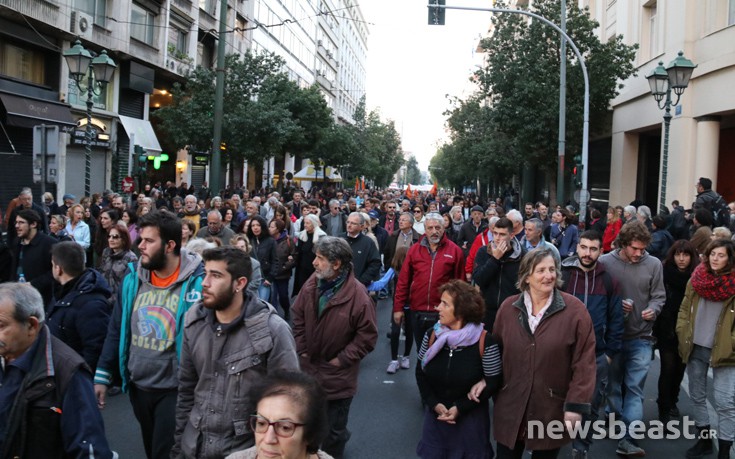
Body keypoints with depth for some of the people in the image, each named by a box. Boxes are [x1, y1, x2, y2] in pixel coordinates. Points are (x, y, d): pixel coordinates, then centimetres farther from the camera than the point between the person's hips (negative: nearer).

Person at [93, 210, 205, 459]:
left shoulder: (197, 282, -18)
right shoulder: (132, 277, -2)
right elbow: (116, 329, 6)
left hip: (174, 390, -6)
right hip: (138, 386, 6)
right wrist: (102, 375, 4)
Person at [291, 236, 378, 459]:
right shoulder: (311, 285, -8)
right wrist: (302, 349, 0)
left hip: (337, 376, -5)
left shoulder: (358, 295, -24)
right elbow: (298, 317, 6)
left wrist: (341, 360, -14)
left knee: (333, 429, 13)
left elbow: (367, 336, -17)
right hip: (309, 368, 5)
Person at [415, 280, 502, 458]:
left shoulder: (485, 342, -17)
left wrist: (460, 408, -16)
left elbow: (493, 383, -11)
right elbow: (420, 372, 2)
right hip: (436, 414, 3)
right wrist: (434, 404, -11)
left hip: (471, 417, -3)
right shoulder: (432, 335, -5)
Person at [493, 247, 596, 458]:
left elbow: (584, 362, -9)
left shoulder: (575, 310, -9)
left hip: (553, 411, -2)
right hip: (510, 408, 2)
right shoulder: (508, 307, 1)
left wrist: (576, 404, -12)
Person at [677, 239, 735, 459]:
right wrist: (682, 333, 3)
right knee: (697, 396, 15)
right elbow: (684, 308, 11)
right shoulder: (696, 278, 3)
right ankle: (704, 440, 31)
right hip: (695, 348, 5)